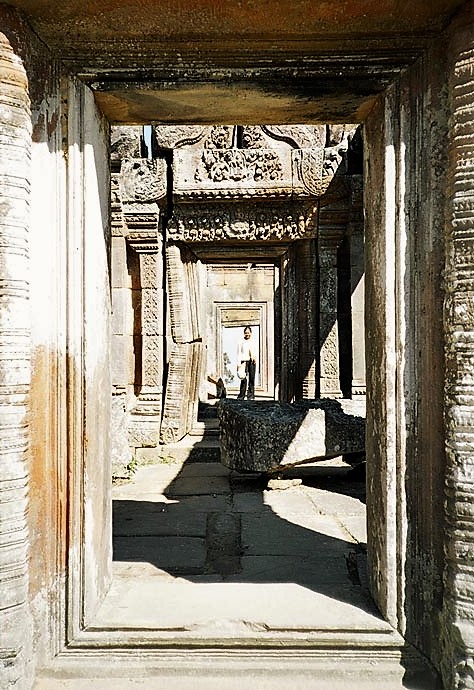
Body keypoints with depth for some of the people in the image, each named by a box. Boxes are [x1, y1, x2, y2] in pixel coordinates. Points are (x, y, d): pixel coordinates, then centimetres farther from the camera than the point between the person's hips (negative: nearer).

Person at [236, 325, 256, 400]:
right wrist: (239, 363, -9)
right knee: (244, 380, -9)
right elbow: (239, 353, 0)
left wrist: (255, 358, 0)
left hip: (252, 362, 4)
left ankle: (250, 396, 8)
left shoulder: (253, 342, 16)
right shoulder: (240, 342, 5)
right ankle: (241, 396, -3)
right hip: (244, 361, -4)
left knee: (252, 379, 2)